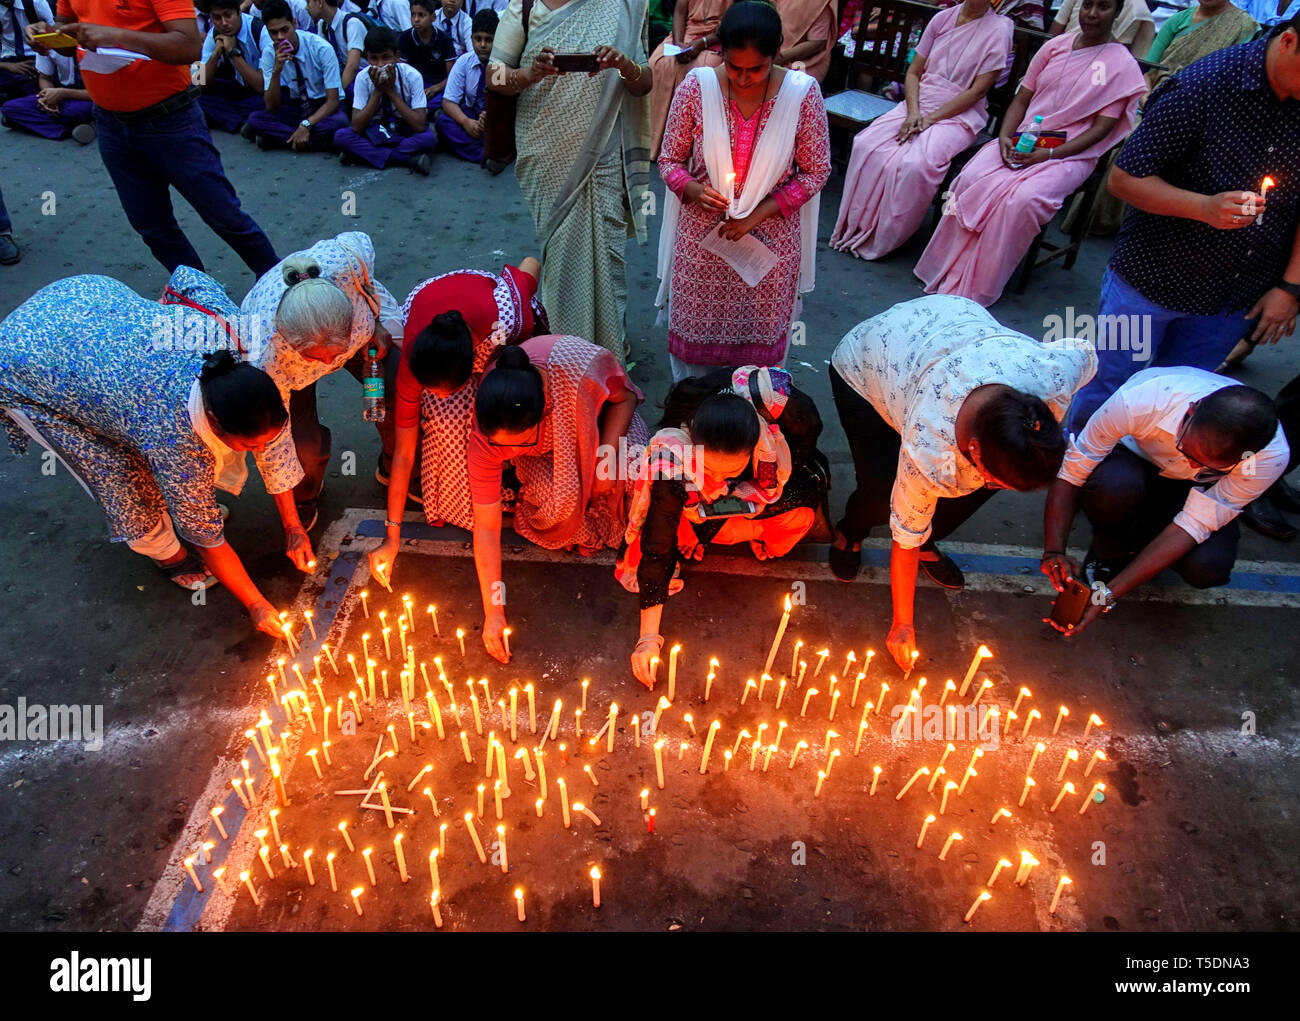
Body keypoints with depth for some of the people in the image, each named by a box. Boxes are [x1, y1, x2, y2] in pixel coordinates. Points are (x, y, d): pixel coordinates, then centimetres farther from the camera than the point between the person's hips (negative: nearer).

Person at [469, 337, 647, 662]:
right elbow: (486, 528, -27)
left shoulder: (580, 366, -43)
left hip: (605, 421, 0)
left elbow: (625, 397, -16)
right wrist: (493, 612, -27)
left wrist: (607, 454, -29)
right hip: (547, 454, 0)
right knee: (558, 498, -30)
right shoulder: (489, 431, -35)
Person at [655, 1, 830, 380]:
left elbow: (816, 172, -3)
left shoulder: (803, 93, -11)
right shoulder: (697, 86, -10)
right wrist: (692, 189, -22)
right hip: (700, 238, 1)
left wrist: (758, 214, -13)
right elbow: (669, 160, 0)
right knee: (693, 334, 12)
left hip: (771, 241, 0)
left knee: (758, 341, 11)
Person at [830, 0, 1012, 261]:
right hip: (919, 102, 5)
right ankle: (857, 227, -9)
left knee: (916, 163, -32)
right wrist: (913, 112, -10)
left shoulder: (998, 29, -5)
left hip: (959, 114, -4)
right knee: (867, 145, -21)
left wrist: (930, 119, -16)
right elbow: (913, 72, 9)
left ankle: (883, 240, -16)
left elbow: (977, 91, -9)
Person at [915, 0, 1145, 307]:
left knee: (1023, 198, -34)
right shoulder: (1055, 46, 13)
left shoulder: (1122, 65, 1)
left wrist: (1049, 154, -18)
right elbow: (1021, 99, 13)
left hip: (1071, 153, -3)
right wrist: (1005, 137, -8)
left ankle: (976, 288, -26)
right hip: (1020, 140, 4)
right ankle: (949, 273, -21)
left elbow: (1102, 128, -5)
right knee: (973, 179, -27)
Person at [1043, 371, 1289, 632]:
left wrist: (1109, 593, -36)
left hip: (1199, 491, 1)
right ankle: (1106, 554, -5)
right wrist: (1054, 552, -39)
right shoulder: (1139, 401, -38)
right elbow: (1070, 471, -30)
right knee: (1112, 486, -39)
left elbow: (1194, 525, -30)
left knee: (1207, 567, -29)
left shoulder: (1271, 457, -31)